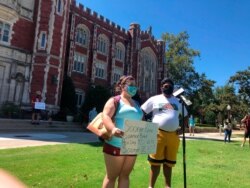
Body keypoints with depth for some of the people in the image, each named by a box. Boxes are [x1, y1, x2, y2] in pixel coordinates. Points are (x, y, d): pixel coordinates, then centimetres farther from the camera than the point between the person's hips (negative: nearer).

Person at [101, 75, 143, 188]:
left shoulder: (136, 104, 18)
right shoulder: (115, 100, -3)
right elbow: (105, 116, -19)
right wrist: (113, 129, -38)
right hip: (116, 145, -6)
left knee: (125, 175, 15)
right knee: (111, 176, 3)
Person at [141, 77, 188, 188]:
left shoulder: (178, 101, 16)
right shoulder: (154, 99, 3)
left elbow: (185, 116, 24)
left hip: (173, 135, 4)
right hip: (158, 134, -3)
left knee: (169, 163, 14)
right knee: (155, 162, 3)